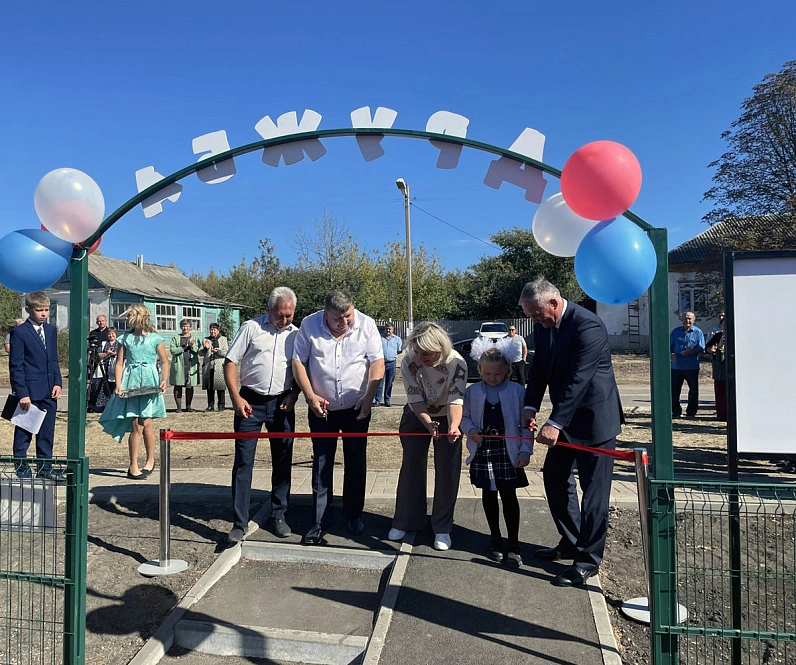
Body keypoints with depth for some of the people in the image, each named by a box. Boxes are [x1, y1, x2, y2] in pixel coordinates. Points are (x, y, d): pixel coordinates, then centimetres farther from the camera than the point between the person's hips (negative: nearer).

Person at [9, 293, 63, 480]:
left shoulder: (51, 330, 12)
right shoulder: (19, 332, -7)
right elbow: (15, 365, -9)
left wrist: (58, 383, 4)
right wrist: (22, 393, -14)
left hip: (49, 392, 6)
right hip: (29, 391, -5)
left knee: (47, 431, 11)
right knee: (23, 432, 5)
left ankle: (45, 468, 21)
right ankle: (22, 469, 16)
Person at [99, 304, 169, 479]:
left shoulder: (155, 338, 3)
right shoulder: (125, 339, 8)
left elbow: (164, 361, 7)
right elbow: (119, 363, 6)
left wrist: (164, 380, -7)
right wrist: (118, 385, -4)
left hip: (149, 384, -1)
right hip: (131, 383, 1)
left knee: (146, 423, 0)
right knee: (136, 425, -3)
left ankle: (150, 460, 20)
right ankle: (133, 466, 5)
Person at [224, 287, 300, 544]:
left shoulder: (296, 335, 6)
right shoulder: (251, 328, -2)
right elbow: (230, 362, -2)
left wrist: (293, 395, -3)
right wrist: (236, 397, -10)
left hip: (282, 404, 2)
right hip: (250, 402, -2)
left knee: (282, 462, 9)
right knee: (243, 461, -1)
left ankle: (279, 516, 24)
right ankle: (239, 523, 8)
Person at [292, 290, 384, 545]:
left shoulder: (366, 325, -9)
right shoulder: (309, 325, -9)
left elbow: (377, 361, -8)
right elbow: (298, 362, -5)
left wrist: (369, 396, -17)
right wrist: (310, 396, -13)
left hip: (357, 408, 0)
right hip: (322, 408, 0)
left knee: (356, 463, 9)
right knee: (321, 464, 5)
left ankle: (353, 514, 26)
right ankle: (320, 522, 15)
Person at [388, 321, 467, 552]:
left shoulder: (456, 363, -29)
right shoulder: (409, 362, -25)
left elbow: (455, 400, -36)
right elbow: (415, 400, -25)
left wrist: (453, 427, -54)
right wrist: (429, 425, -42)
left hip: (448, 418, -1)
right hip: (417, 416, 2)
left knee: (447, 470, -3)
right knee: (411, 466, 4)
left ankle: (442, 528, 12)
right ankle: (405, 522, 21)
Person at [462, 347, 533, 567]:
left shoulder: (517, 391, -2)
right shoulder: (472, 391, 3)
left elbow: (526, 423, 0)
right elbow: (465, 417, 11)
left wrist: (525, 451, -5)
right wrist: (472, 431, -10)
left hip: (508, 451, -2)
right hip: (482, 450, 2)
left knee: (509, 496, 1)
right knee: (488, 494, 12)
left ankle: (513, 545, 11)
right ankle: (495, 538, 29)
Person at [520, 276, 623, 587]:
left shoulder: (588, 326, -24)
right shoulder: (543, 326, 2)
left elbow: (578, 379, -29)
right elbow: (539, 367, 5)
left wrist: (555, 423, -33)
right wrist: (531, 406, -9)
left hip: (594, 418, -9)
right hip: (565, 417, 9)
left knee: (594, 490, 0)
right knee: (555, 478, 14)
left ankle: (587, 560, 11)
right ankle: (570, 542, 31)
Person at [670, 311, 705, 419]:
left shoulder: (698, 332, 3)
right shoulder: (675, 331, 8)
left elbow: (701, 349, -2)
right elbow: (669, 346, 11)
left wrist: (691, 351, -20)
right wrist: (671, 354, -9)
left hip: (692, 367, -1)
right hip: (676, 366, 1)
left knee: (693, 390, 4)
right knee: (674, 390, 4)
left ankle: (691, 412, 17)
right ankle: (676, 412, 16)